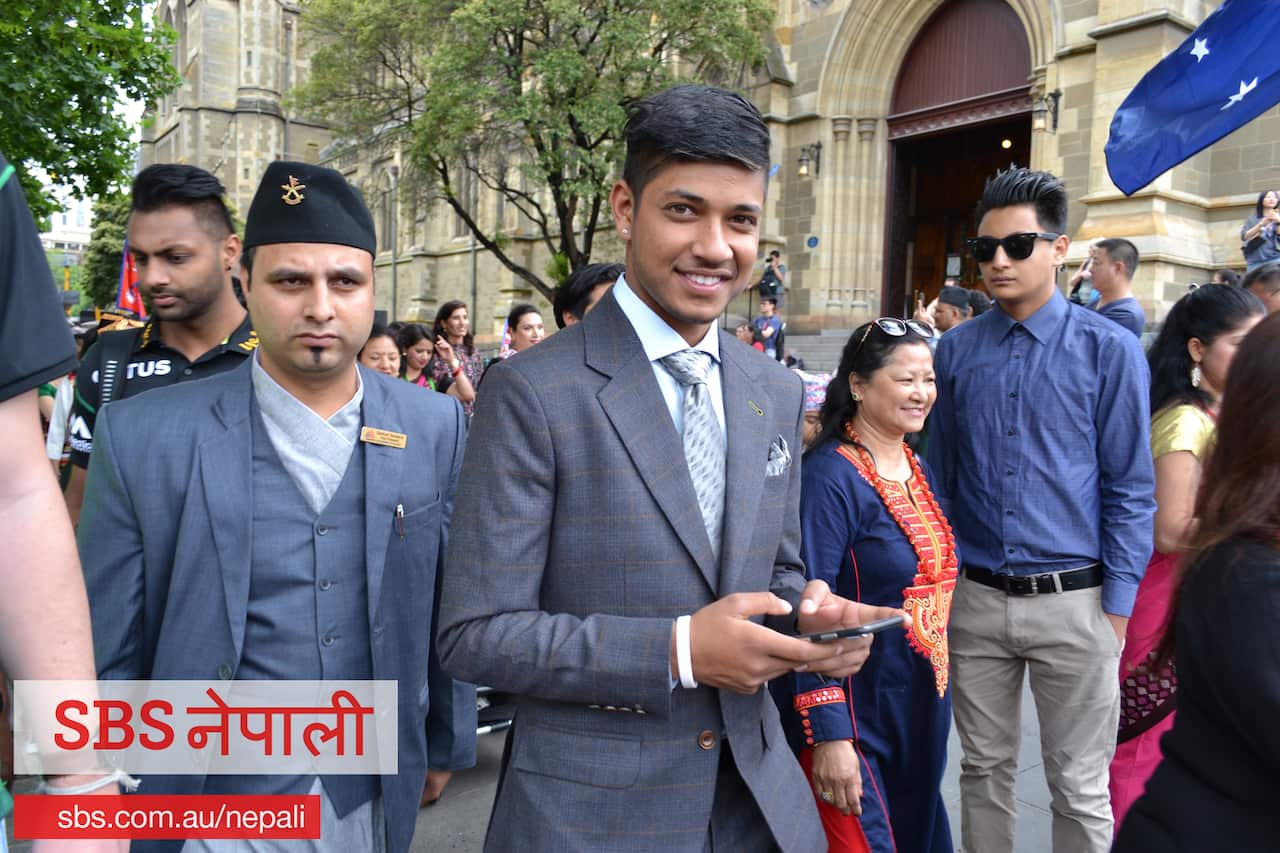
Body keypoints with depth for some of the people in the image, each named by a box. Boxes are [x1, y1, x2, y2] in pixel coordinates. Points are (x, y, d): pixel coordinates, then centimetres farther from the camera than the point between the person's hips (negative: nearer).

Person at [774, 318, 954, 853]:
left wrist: (936, 688, 18)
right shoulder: (830, 476, -19)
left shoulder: (917, 469, 6)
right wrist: (828, 735, -23)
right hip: (853, 709, -8)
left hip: (921, 705, 8)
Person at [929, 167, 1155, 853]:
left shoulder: (1109, 350, -5)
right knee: (984, 769, 17)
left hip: (1072, 602, -2)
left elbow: (1130, 488, -4)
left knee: (1080, 789, 11)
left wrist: (1116, 609, -6)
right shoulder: (956, 350, 3)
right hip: (973, 598, 3)